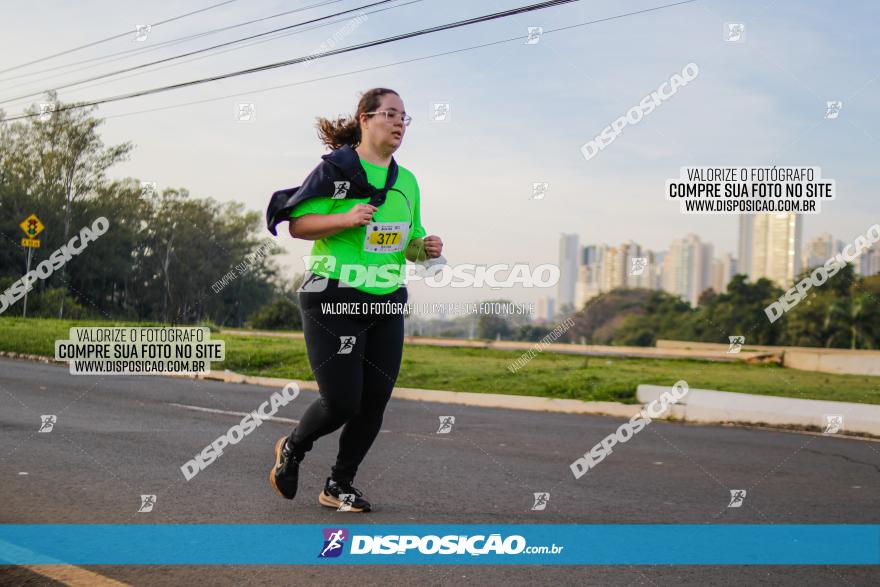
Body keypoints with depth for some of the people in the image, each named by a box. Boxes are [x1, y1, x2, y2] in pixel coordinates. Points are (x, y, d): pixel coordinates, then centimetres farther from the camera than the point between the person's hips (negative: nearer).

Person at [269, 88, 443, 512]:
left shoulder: (407, 182, 13)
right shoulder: (336, 169, -6)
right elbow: (297, 224, -7)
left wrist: (425, 248, -1)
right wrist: (345, 219, -21)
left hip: (386, 305, 6)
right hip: (333, 301, -6)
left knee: (374, 401, 2)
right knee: (341, 402, -8)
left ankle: (339, 484, 20)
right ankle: (292, 449, 24)